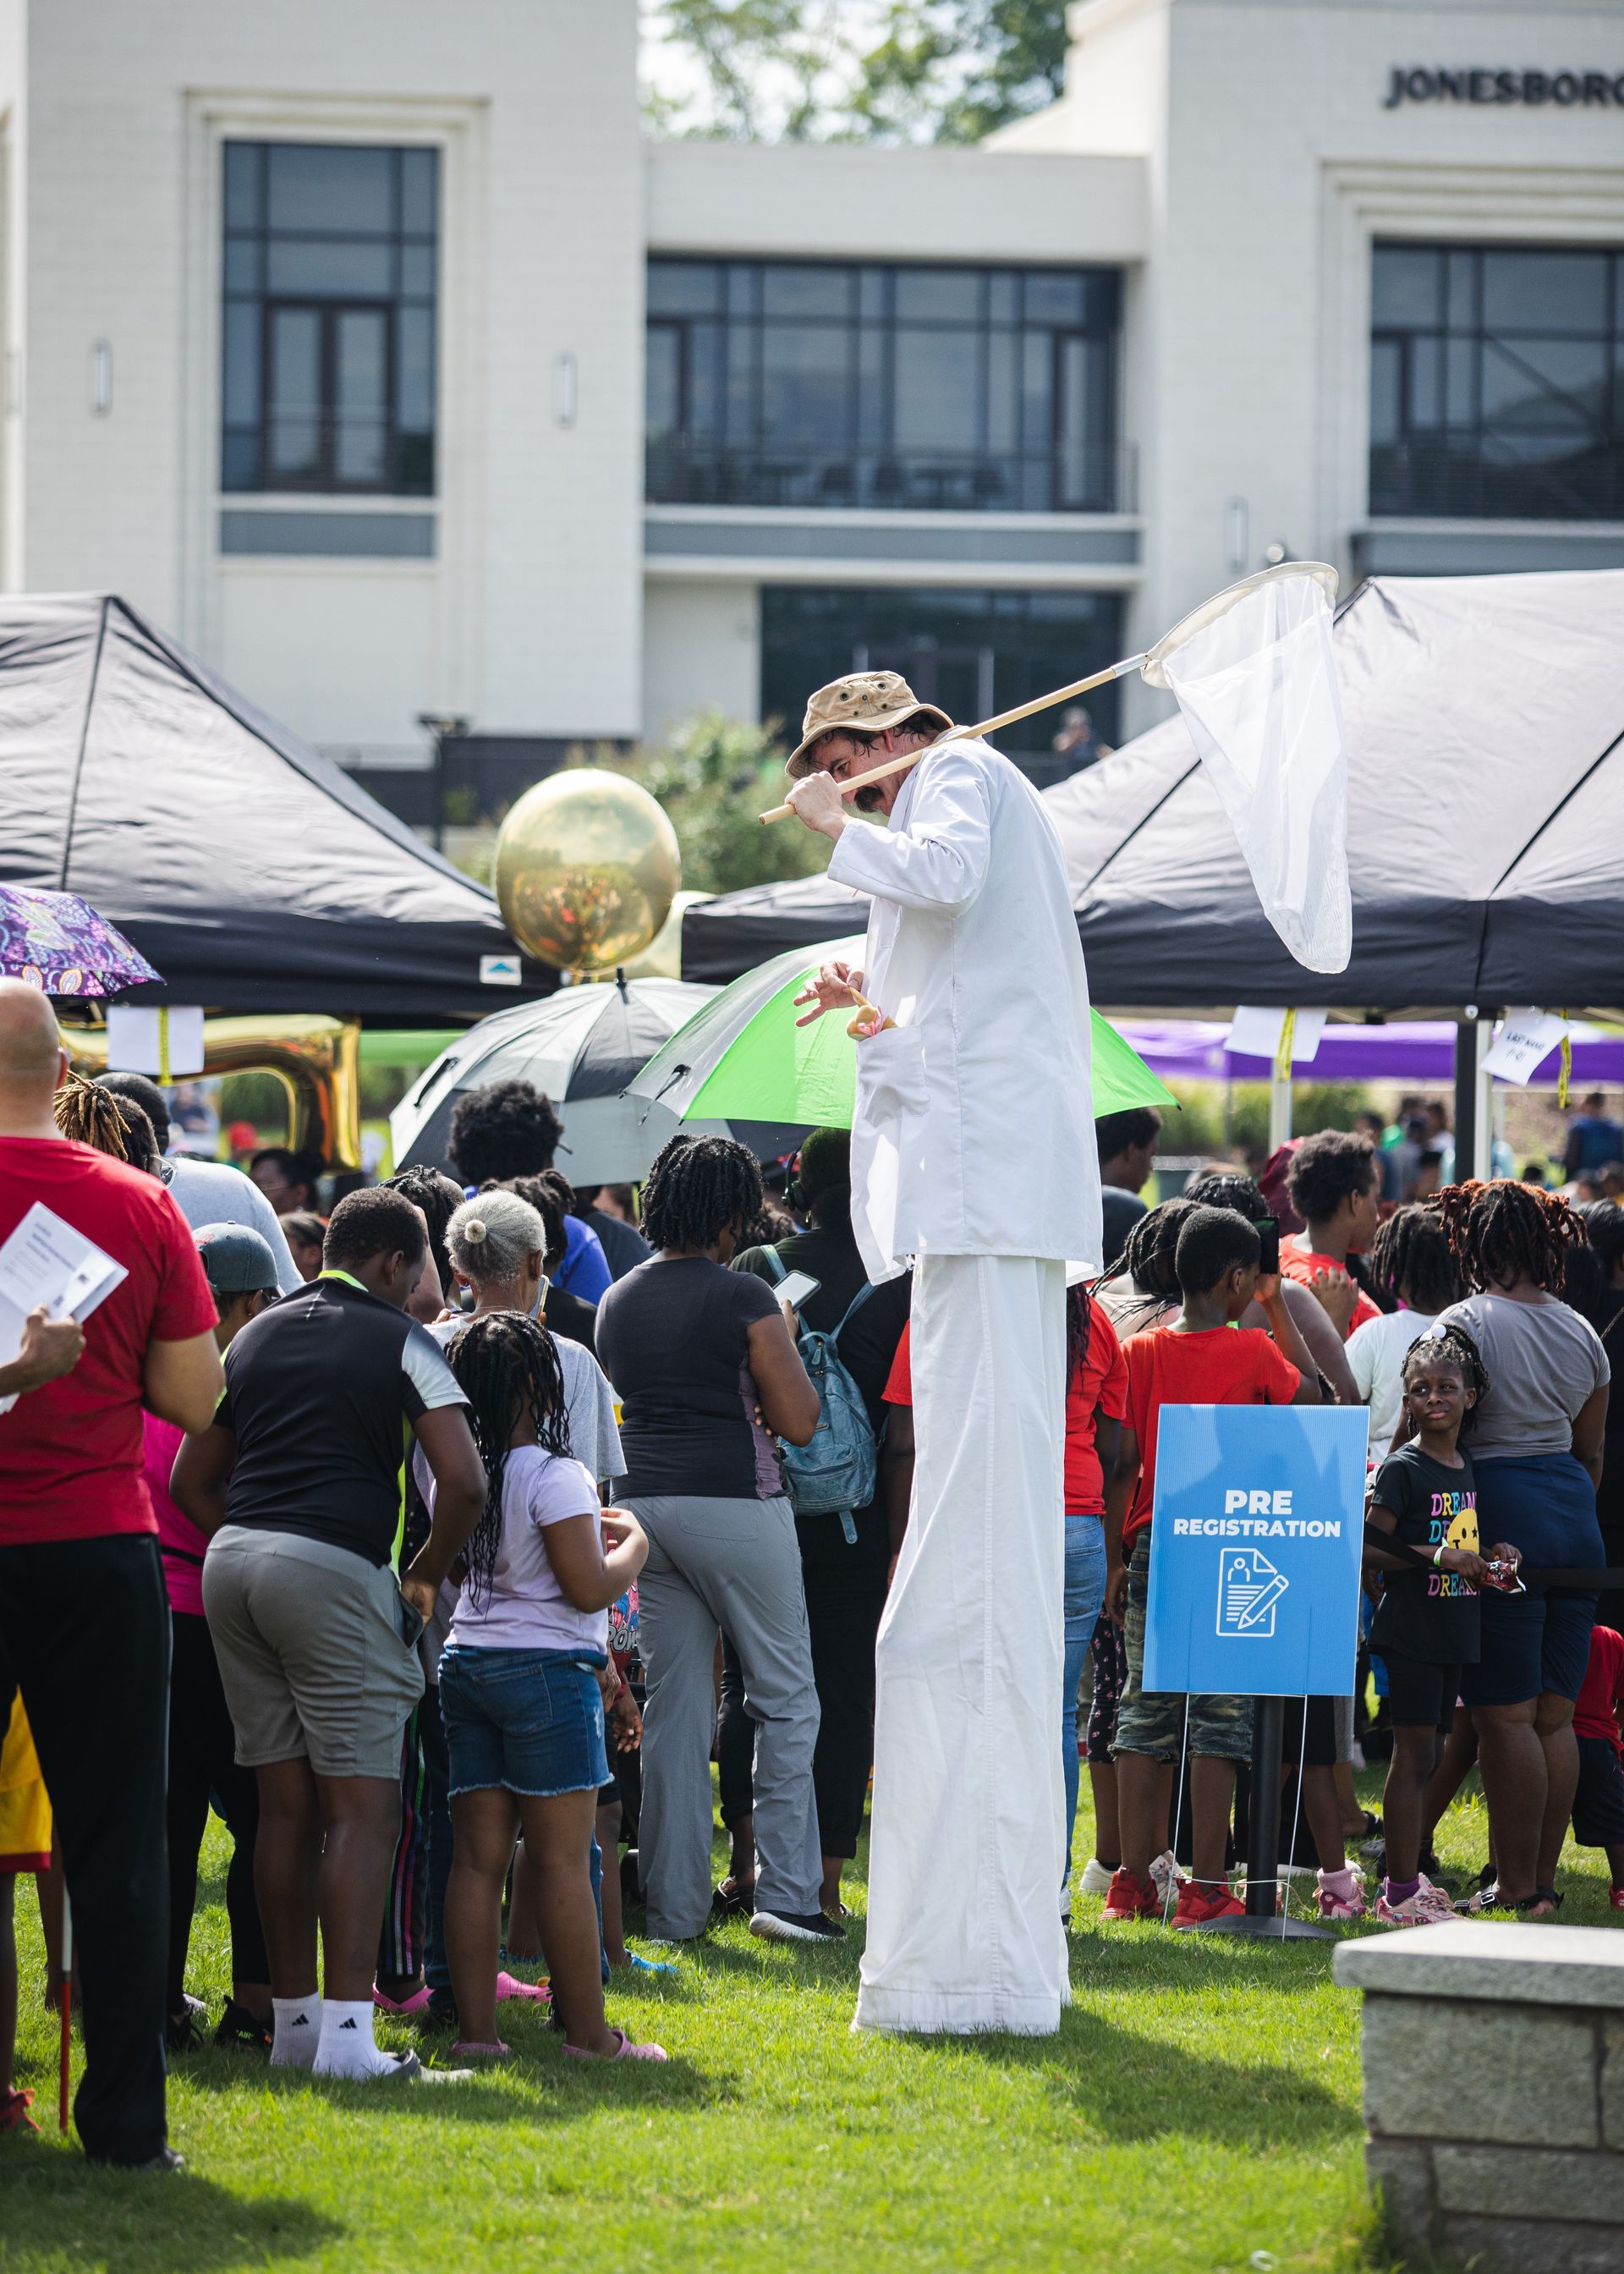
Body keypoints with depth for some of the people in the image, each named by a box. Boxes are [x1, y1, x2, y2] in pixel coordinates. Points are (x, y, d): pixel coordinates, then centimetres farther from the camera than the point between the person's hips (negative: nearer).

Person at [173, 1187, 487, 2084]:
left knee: (285, 1806, 12)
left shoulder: (256, 1337, 19)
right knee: (362, 1806, -5)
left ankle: (292, 2020, 14)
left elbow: (191, 1480, 21)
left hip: (232, 1563, 6)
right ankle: (345, 2032, -14)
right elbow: (463, 1481, -9)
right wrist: (426, 1576, 6)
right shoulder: (400, 1340, 1)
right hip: (333, 1565, -6)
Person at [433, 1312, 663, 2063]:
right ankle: (588, 2035, 2)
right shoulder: (553, 1477, -13)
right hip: (545, 1669, -7)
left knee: (478, 1857, 5)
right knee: (562, 1860, -2)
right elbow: (589, 1587, -15)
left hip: (466, 1663, 7)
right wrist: (633, 1545, 3)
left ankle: (475, 2029, 2)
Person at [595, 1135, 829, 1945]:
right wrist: (781, 1351, 7)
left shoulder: (617, 1302, 9)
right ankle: (785, 1891, -1)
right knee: (784, 1697, 5)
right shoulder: (742, 1299, -10)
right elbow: (798, 1420, -10)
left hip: (647, 1506, 6)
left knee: (673, 1708, 8)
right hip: (736, 1506, -6)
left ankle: (673, 1907, 7)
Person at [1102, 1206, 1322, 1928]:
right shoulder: (1254, 1351, -5)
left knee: (1145, 1714, 8)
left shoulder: (1140, 1352, 2)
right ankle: (1205, 1888, -2)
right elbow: (1311, 1393, 15)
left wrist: (1115, 1560, 8)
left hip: (1152, 1545, 3)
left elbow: (1122, 1464, 1)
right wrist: (1277, 1308, 19)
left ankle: (1133, 1883, 8)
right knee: (1219, 1720, 0)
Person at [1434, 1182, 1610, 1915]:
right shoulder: (1581, 1332, 12)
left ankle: (1518, 1888, -4)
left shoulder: (1465, 1323, -9)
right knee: (1554, 1716, 10)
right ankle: (1543, 1878, 13)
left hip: (1501, 1516, -7)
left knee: (1504, 1716, -4)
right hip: (1573, 1518, 7)